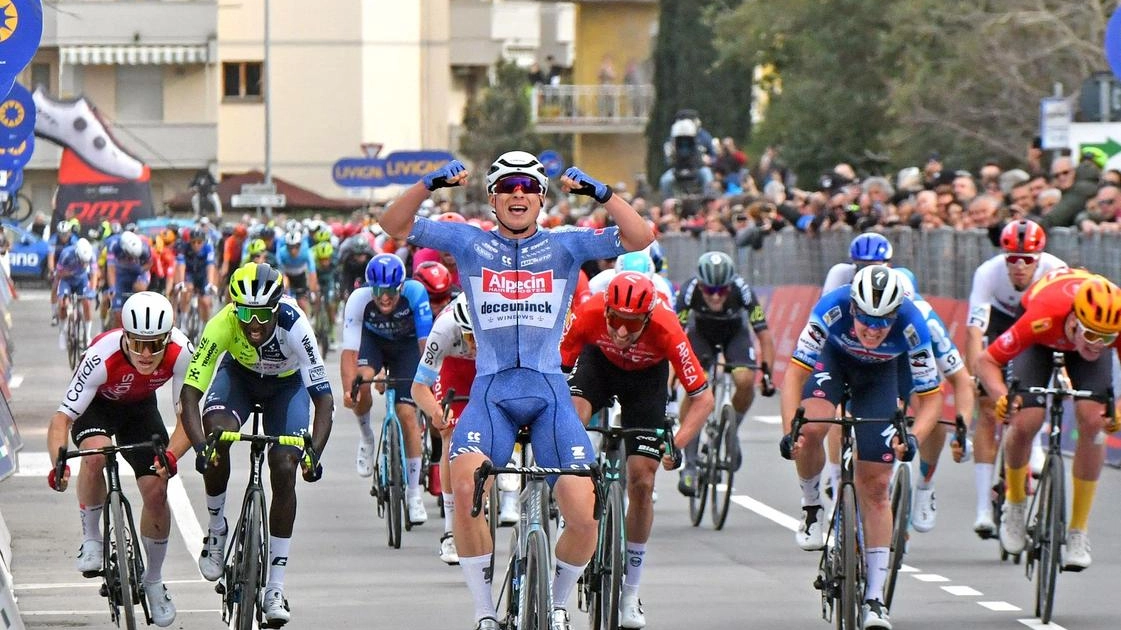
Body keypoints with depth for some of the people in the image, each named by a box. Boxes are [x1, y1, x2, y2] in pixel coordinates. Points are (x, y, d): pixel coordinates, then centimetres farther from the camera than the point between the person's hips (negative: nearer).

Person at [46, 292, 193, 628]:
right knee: (96, 453, -35)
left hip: (140, 407, 2)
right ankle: (91, 538, -12)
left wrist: (171, 455, -48)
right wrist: (59, 463, -57)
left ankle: (153, 581, 13)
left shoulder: (180, 352, -34)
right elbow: (61, 418, -39)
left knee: (156, 491, -9)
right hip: (97, 405, -2)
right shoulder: (102, 357, -40)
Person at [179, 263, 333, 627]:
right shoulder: (222, 325, -34)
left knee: (285, 470, -15)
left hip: (286, 385, 0)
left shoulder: (295, 326, -37)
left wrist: (314, 452, -50)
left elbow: (324, 399, -35)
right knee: (216, 433, -30)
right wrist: (200, 445, -50)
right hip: (238, 374, 1)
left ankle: (275, 590, -7)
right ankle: (216, 527, -3)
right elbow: (190, 393, -34)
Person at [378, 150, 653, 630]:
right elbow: (394, 225, 4)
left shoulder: (565, 245, 9)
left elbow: (640, 238, -1)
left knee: (585, 516, -13)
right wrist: (430, 184, -13)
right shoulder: (469, 243, 9)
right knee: (466, 487, -30)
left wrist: (599, 193, -14)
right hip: (491, 392, 0)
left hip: (549, 393, 1)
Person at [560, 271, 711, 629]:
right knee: (570, 417, -33)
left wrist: (676, 445, -42)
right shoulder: (589, 314, -36)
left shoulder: (666, 329, -37)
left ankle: (630, 593, 6)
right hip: (600, 360, 1)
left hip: (647, 375, -1)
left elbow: (704, 399, -30)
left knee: (642, 482, -7)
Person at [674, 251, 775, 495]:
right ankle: (689, 464, -13)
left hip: (735, 333, 0)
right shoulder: (689, 291, -35)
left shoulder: (742, 291, -34)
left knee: (745, 381, -27)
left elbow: (764, 334, -29)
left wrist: (767, 372, -36)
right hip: (701, 333, 0)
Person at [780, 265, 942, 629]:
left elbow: (931, 396, -24)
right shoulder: (832, 309, -37)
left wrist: (913, 438, -42)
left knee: (875, 485, -5)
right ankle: (812, 507, -1)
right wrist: (789, 430, -44)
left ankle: (875, 598, 1)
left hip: (878, 374, 0)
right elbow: (795, 373, -32)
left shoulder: (912, 327, -34)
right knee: (810, 431, -32)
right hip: (833, 358, 0)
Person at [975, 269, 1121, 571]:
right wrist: (1001, 397, -52)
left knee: (1092, 420, -19)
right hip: (1042, 341, -1)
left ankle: (1078, 532, -8)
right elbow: (986, 361, -33)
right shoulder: (1042, 319, -43)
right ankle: (1015, 504, 13)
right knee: (1025, 423, -19)